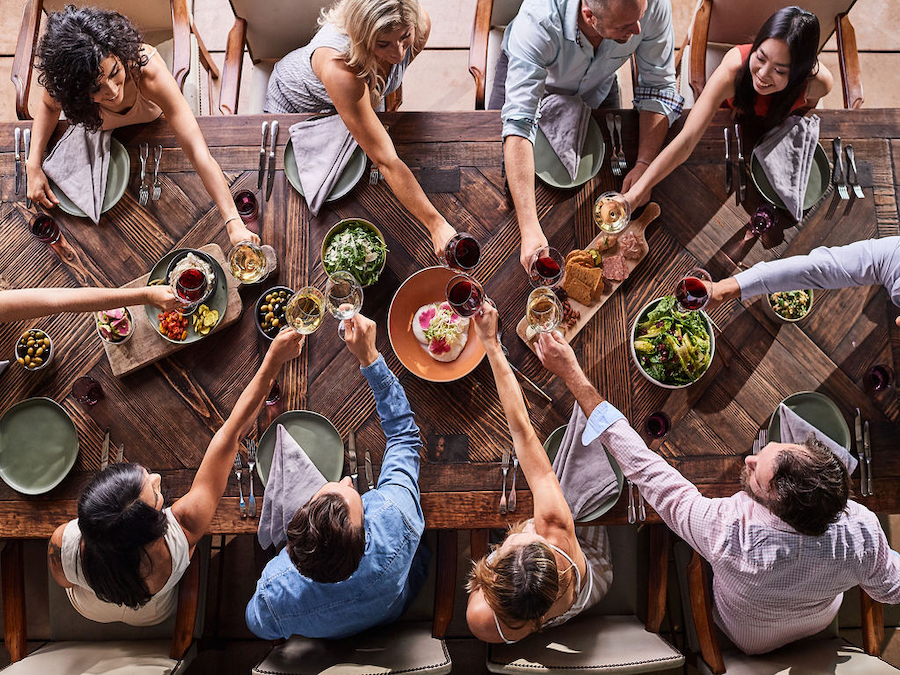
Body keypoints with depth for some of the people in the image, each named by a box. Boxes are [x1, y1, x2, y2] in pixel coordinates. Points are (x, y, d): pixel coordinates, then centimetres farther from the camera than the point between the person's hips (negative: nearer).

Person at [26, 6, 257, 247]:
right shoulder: (61, 77, -41)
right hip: (100, 135, 2)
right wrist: (33, 164, -28)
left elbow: (199, 154, -54)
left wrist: (234, 223, -62)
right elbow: (49, 104, -13)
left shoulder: (148, 70, -49)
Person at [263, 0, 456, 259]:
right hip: (296, 100, -4)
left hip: (356, 96, 4)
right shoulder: (338, 65, -50)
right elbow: (387, 162, -51)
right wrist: (436, 224, -52)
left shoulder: (420, 24, -34)